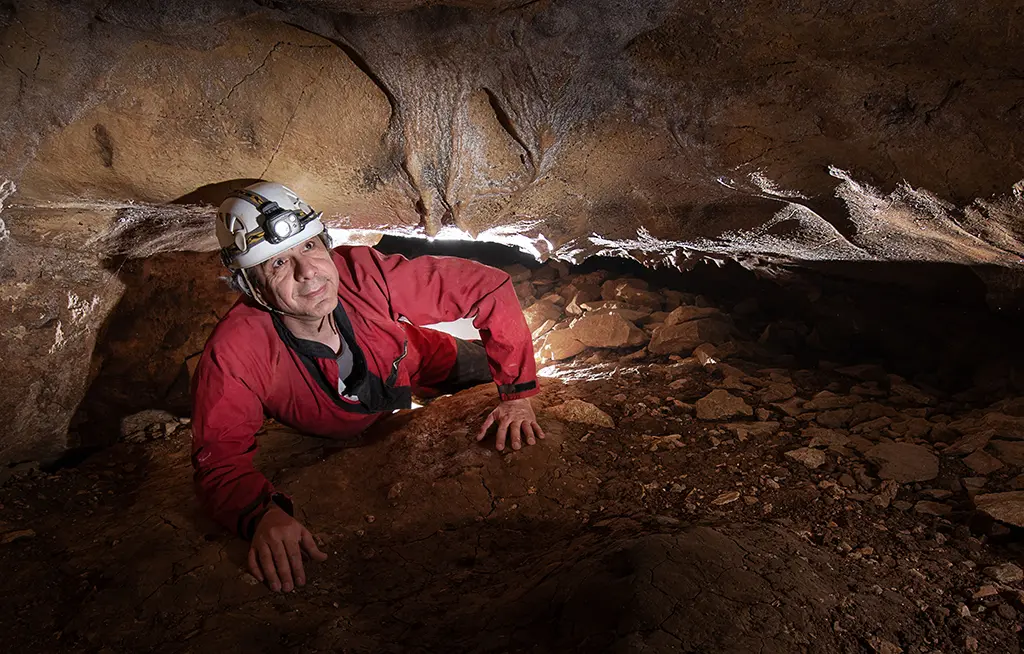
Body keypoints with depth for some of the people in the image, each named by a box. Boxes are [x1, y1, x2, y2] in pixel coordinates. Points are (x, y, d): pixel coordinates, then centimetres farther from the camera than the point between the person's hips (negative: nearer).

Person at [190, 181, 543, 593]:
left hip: (416, 366, 1)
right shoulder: (234, 353, -41)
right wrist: (264, 514, -57)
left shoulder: (364, 274, -40)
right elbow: (219, 458, -36)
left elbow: (490, 289, -34)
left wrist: (518, 393, -35)